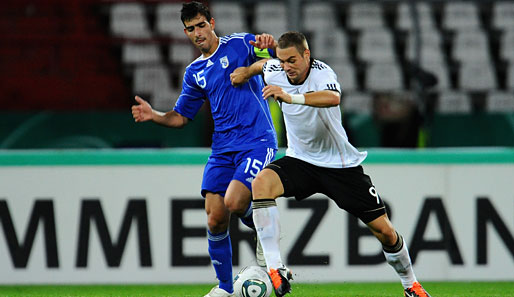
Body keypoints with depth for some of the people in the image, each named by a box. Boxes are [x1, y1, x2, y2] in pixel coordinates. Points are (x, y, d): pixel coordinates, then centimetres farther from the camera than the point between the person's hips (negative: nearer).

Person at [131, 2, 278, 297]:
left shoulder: (240, 44, 1)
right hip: (223, 148, 5)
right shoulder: (195, 73, 17)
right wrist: (153, 115, 2)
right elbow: (180, 117, 22)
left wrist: (270, 44, -31)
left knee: (233, 202, -24)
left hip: (257, 142, -5)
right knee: (215, 218, -4)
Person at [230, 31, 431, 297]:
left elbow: (333, 98, -50)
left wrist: (290, 97, -58)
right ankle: (275, 270, -33)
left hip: (340, 164, -3)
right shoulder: (275, 72, -7)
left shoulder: (322, 73, -24)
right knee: (261, 183, -29)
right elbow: (263, 64, 21)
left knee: (383, 230, -2)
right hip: (299, 161, 3)